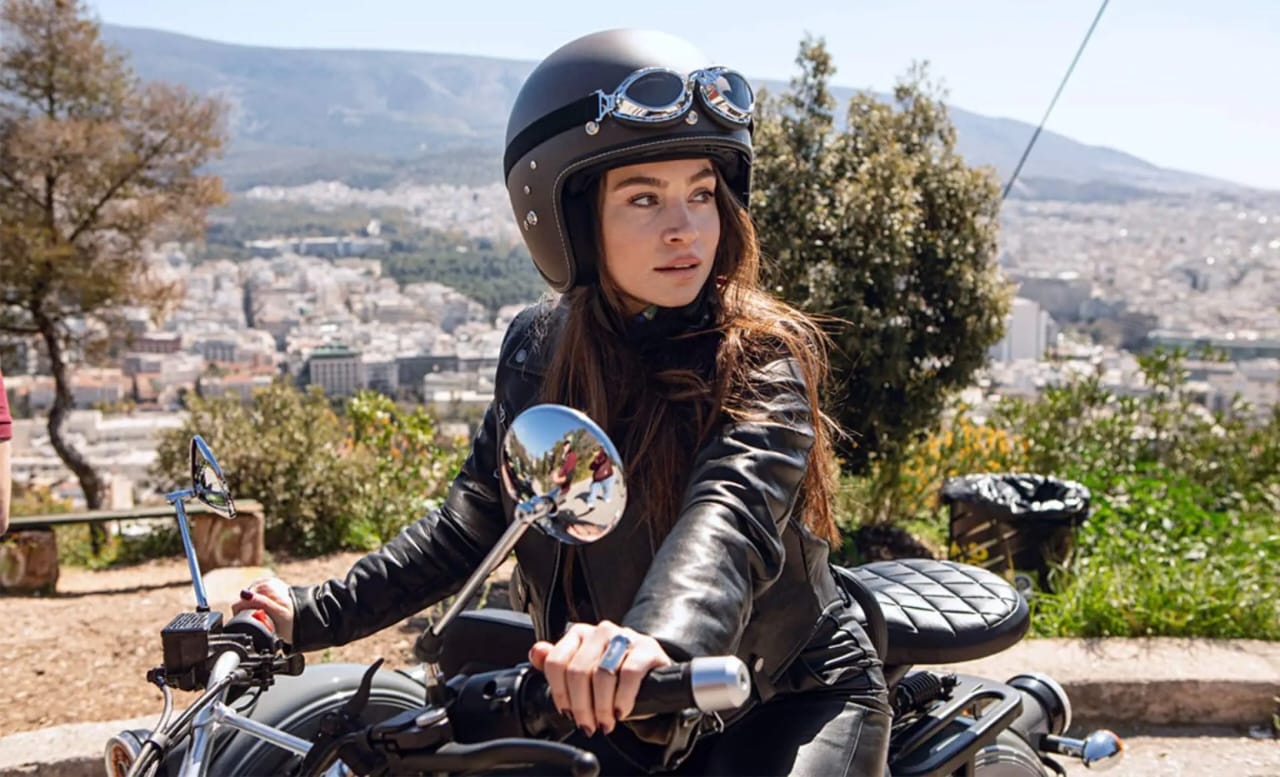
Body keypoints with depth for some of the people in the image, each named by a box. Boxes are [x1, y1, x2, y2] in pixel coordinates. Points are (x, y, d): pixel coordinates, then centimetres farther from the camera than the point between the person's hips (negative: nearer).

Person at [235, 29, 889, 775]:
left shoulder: (765, 356, -18)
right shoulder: (536, 348, -2)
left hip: (791, 699, -4)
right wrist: (317, 613, 4)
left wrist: (657, 636, -58)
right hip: (628, 716, 4)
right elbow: (474, 519, 8)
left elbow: (733, 512, -38)